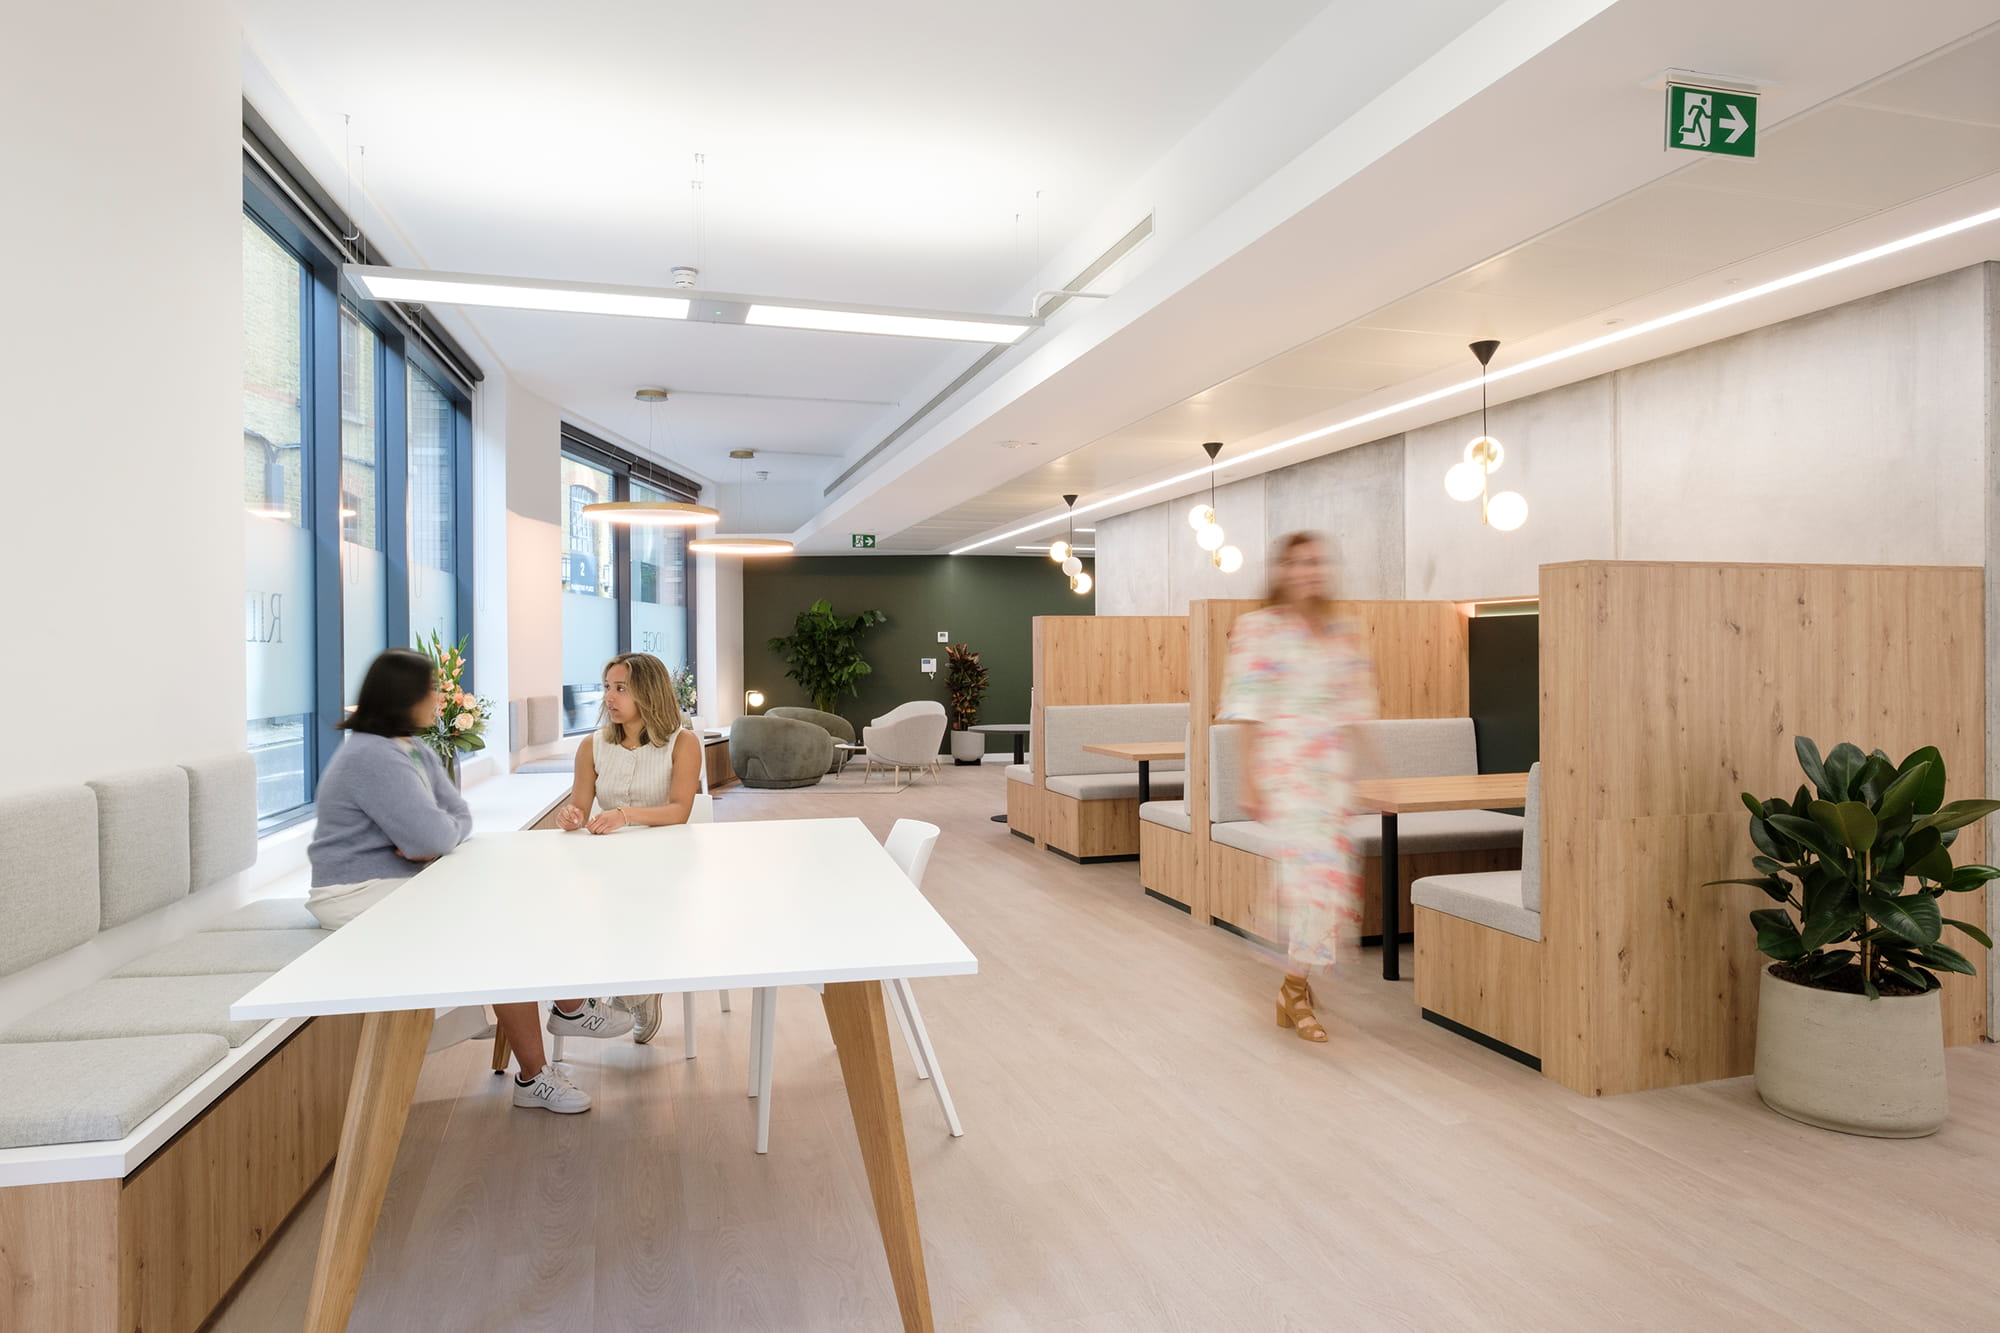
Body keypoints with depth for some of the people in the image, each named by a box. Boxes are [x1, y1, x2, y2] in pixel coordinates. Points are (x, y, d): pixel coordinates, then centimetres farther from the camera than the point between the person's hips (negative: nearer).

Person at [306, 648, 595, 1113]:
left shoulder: (416, 752, 11)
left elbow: (461, 817, 7)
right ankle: (534, 1076, -11)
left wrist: (436, 839, -14)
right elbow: (434, 835, -28)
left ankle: (572, 1007, 15)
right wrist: (445, 833, -4)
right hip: (362, 895, -10)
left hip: (405, 882, 10)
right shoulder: (371, 758, -21)